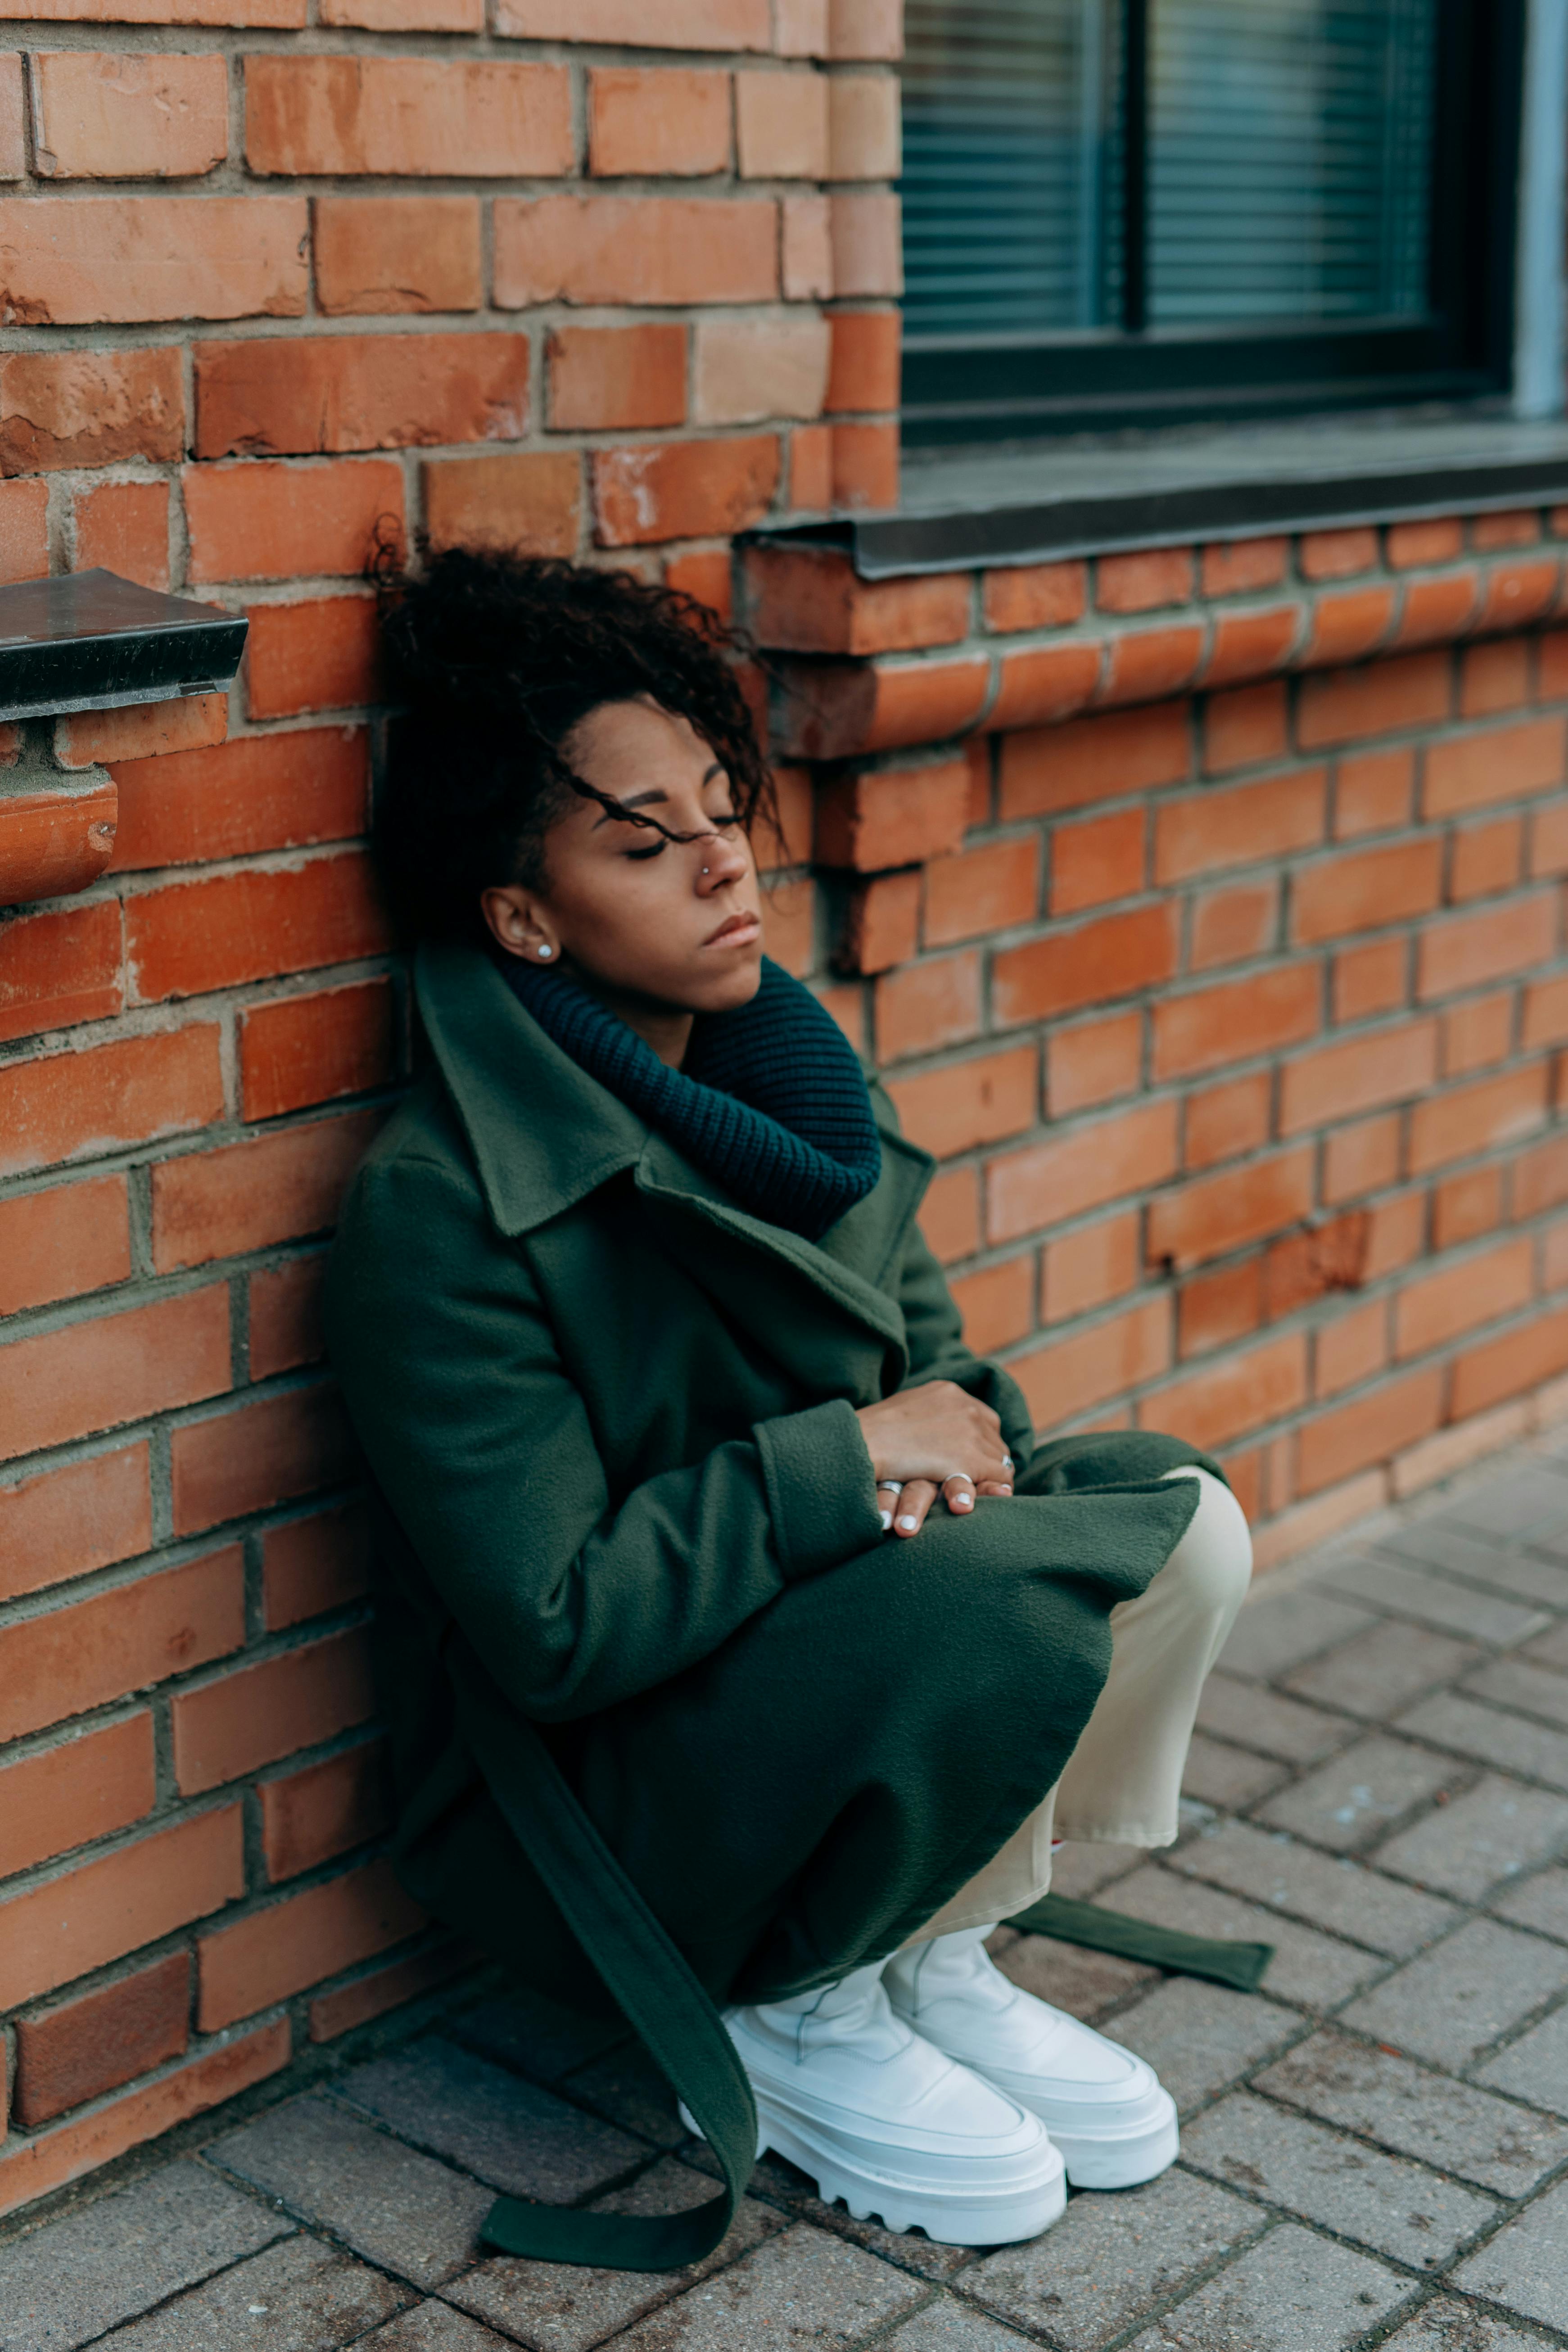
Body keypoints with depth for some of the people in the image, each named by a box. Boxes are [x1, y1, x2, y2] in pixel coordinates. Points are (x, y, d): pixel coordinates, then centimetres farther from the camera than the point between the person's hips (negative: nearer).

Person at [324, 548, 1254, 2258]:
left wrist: (951, 1428, -15)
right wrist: (844, 1459, -22)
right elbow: (556, 1625, -26)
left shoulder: (782, 1084, 1)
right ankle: (792, 2019, -3)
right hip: (588, 1816, -7)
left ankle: (929, 1957, 5)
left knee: (1175, 1513, -9)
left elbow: (934, 1353, 9)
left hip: (823, 1642, 8)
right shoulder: (439, 1216, -23)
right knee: (1007, 1594, -30)